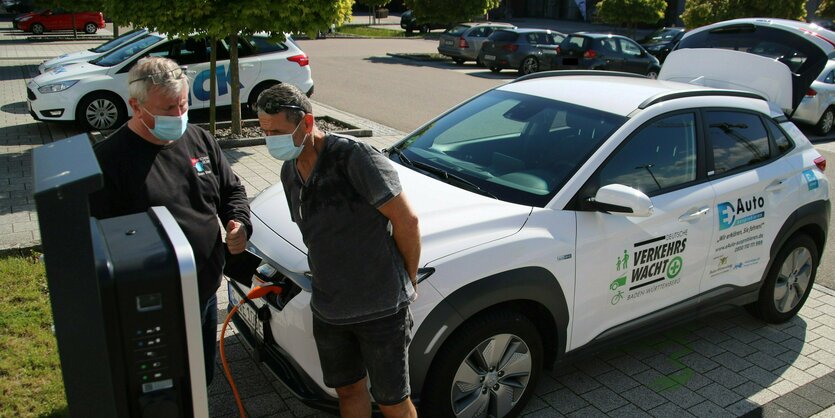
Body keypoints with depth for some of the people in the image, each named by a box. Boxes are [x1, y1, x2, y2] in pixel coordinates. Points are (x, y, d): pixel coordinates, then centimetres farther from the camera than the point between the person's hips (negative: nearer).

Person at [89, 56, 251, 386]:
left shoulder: (200, 140, 4)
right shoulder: (110, 158, -15)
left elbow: (232, 189, 15)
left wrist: (239, 223, -6)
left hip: (206, 294, 6)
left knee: (203, 377, 24)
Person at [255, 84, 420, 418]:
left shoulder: (354, 157, -20)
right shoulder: (290, 171, 5)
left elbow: (406, 221, -15)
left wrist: (408, 281, -4)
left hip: (380, 309, -7)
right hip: (328, 311, 7)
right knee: (348, 390, 22)